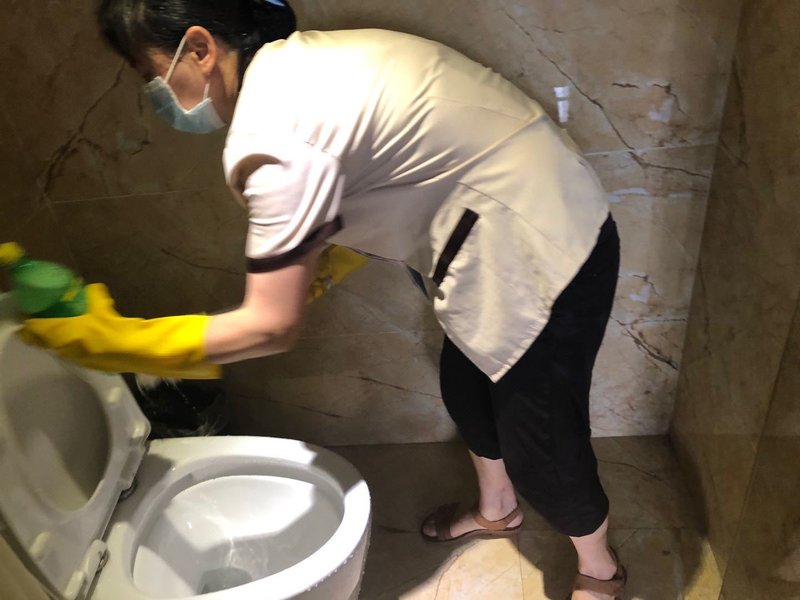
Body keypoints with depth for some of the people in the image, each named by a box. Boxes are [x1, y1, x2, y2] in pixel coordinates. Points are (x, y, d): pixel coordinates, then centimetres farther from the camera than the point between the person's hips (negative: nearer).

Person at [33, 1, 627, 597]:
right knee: (466, 388, 25)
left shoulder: (270, 139, -25)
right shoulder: (299, 61, 5)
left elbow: (270, 328, -20)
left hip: (544, 254, -9)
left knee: (536, 443, 9)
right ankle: (496, 509, 54)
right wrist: (307, 270, 12)